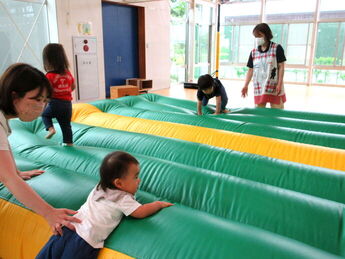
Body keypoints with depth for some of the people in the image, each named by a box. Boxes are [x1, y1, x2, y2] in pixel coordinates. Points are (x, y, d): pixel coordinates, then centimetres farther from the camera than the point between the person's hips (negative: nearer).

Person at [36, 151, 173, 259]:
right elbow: (140, 212, -11)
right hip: (85, 240, -7)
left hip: (69, 227, 7)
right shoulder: (123, 199, -5)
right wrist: (159, 204, 4)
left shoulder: (99, 187, 16)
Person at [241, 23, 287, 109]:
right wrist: (245, 86, 1)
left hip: (274, 88, -3)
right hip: (259, 89, 4)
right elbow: (251, 70, 10)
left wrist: (279, 84, -12)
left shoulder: (277, 48, -2)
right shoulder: (253, 52, 9)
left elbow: (281, 67, -5)